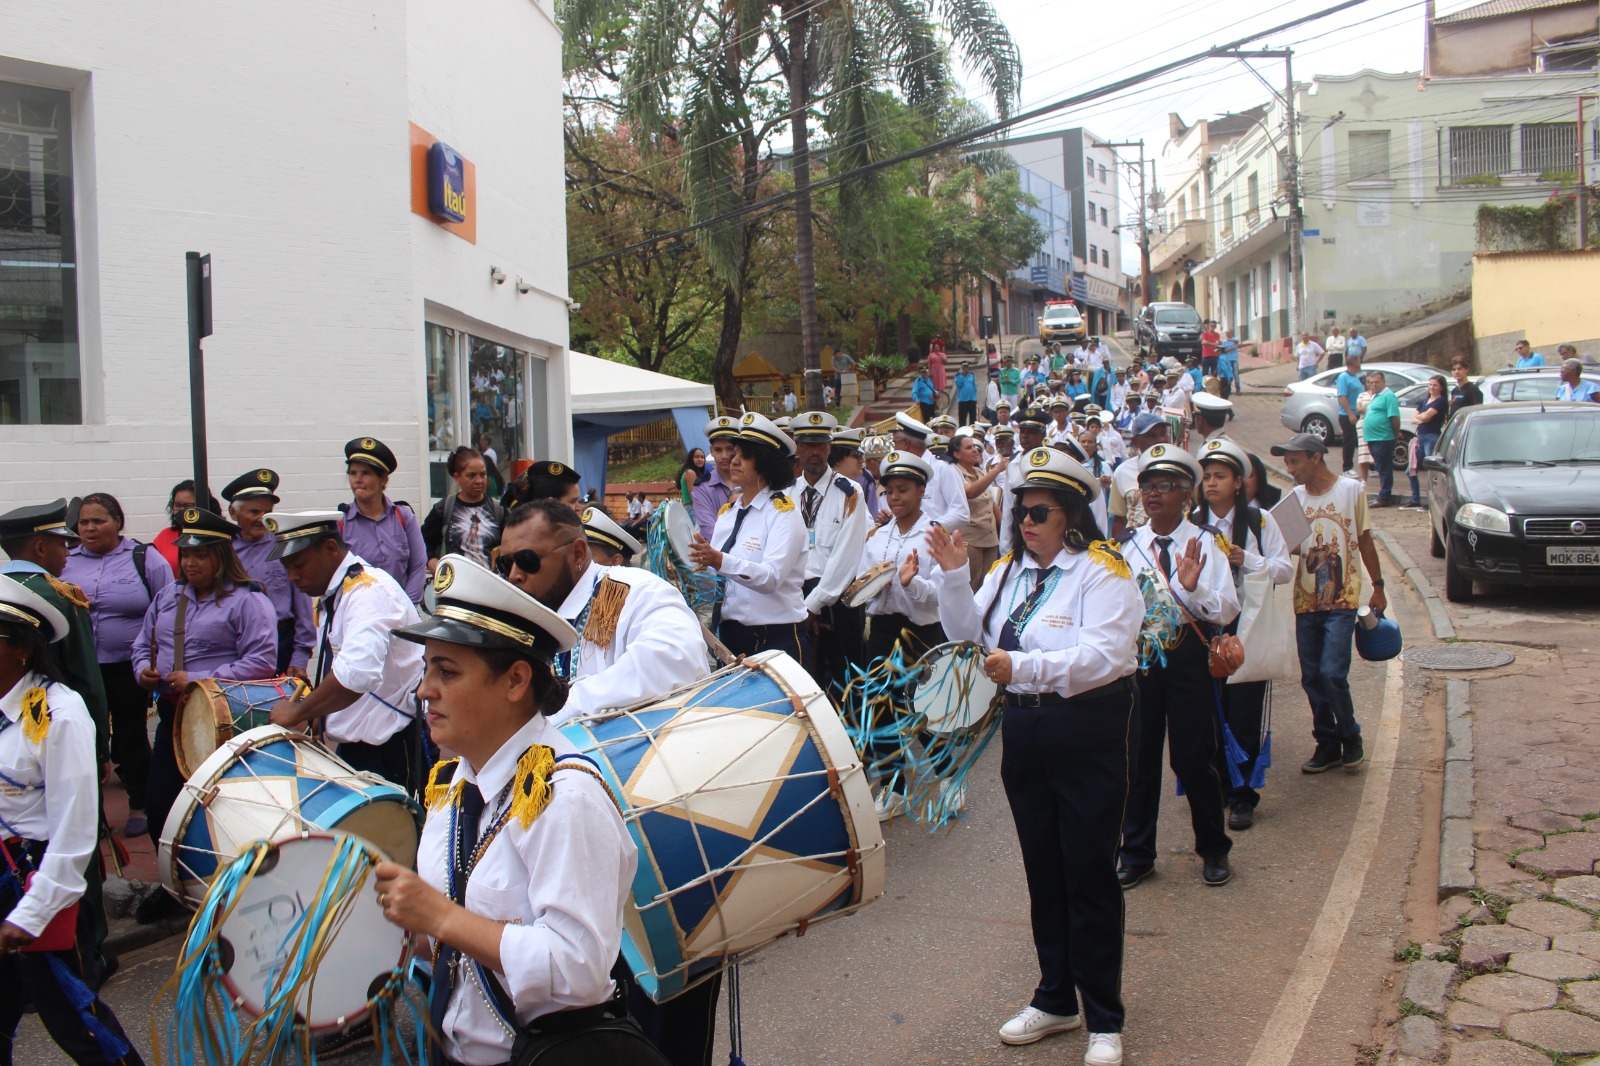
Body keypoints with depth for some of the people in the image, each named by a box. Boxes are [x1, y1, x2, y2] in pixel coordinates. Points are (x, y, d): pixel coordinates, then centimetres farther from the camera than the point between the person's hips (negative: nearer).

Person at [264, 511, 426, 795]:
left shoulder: (369, 590, -20)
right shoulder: (332, 596, 11)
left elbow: (357, 673, -36)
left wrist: (298, 713, -24)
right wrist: (313, 721, 10)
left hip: (392, 747, -10)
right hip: (353, 746, 10)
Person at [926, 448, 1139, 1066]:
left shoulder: (1102, 573, -12)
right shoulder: (1010, 571, 10)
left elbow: (1103, 656, -24)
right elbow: (967, 634, 5)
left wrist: (1023, 667, -35)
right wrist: (953, 577, -10)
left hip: (1091, 736, -6)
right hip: (1024, 732, 7)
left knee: (1089, 875, 1)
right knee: (1043, 872, 16)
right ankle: (1054, 1001, 31)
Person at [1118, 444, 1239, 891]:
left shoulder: (1205, 542, -4)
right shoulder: (1128, 544, 5)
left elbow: (1227, 611, -12)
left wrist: (1192, 586, -28)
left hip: (1189, 657, -3)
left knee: (1193, 758, 4)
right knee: (1139, 757, 9)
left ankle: (1214, 851, 25)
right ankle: (1136, 854, 23)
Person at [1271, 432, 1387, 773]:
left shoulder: (1351, 490, -3)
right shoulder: (1295, 498, 7)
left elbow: (1365, 541, 4)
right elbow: (1287, 546, 5)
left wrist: (1378, 586, 5)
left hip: (1342, 600, -4)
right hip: (1306, 601, 4)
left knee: (1332, 673, -13)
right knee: (1311, 678, 6)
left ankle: (1350, 736, 10)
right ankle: (1327, 744, 21)